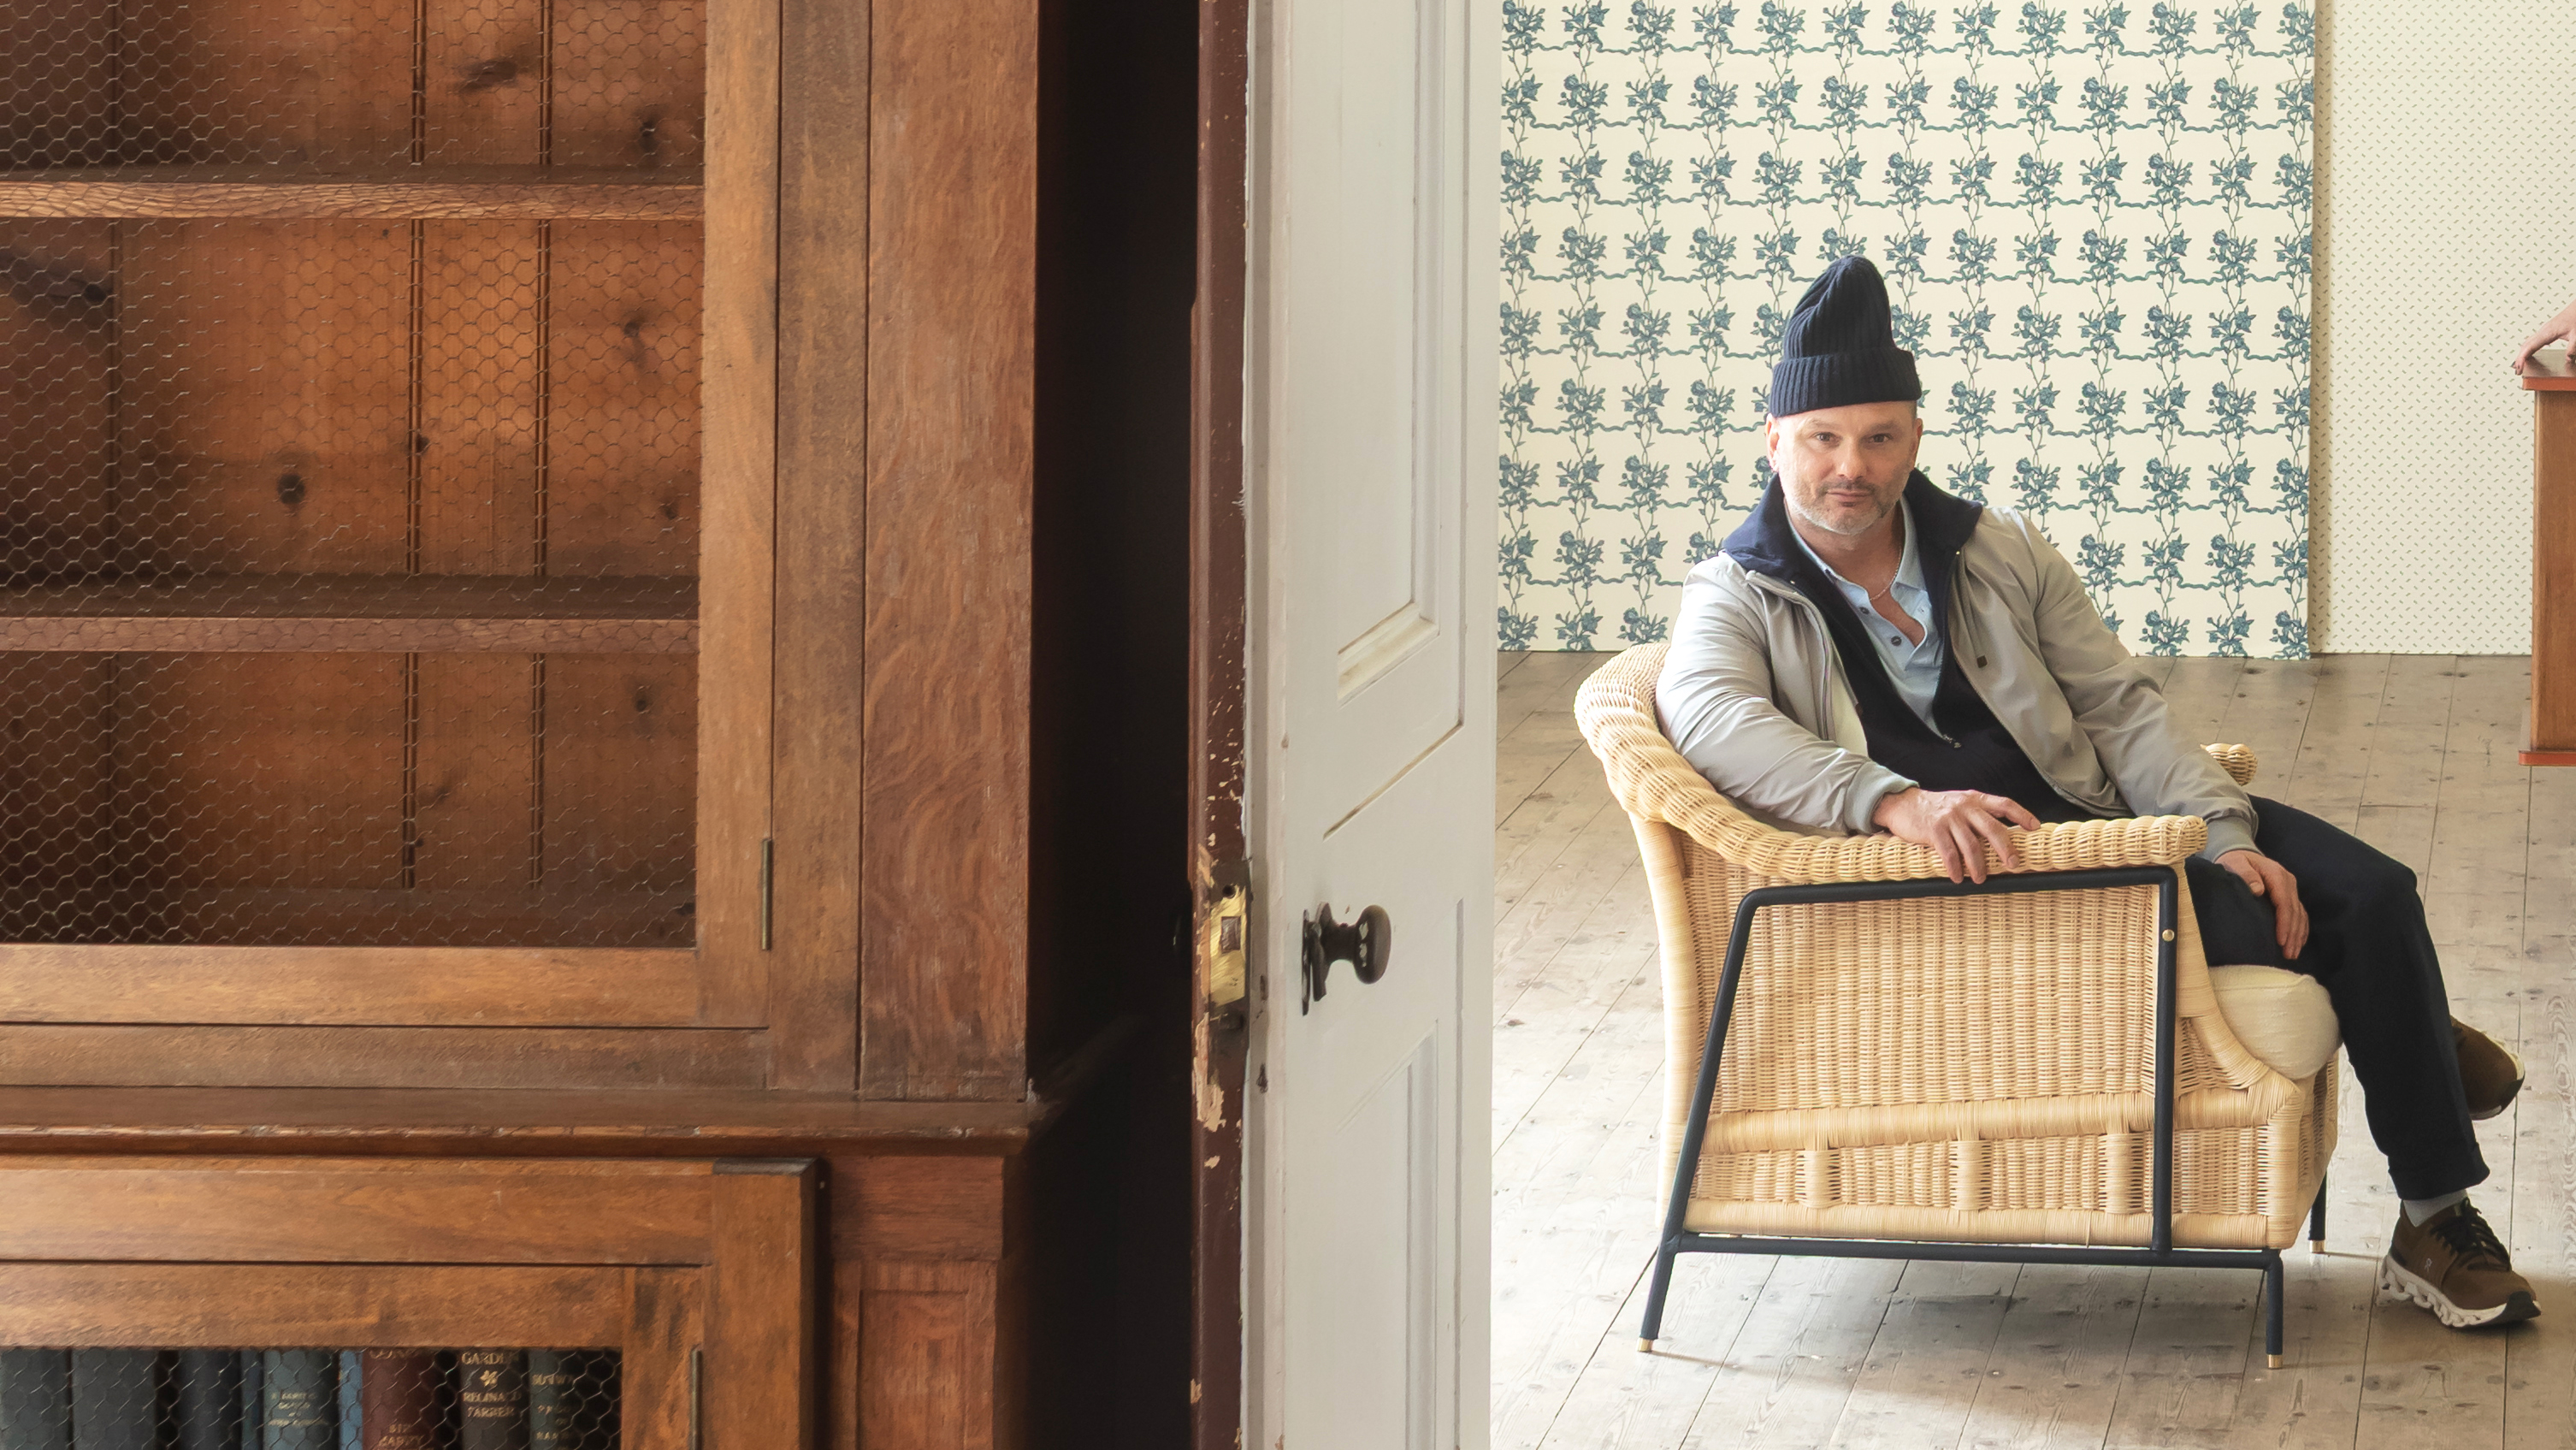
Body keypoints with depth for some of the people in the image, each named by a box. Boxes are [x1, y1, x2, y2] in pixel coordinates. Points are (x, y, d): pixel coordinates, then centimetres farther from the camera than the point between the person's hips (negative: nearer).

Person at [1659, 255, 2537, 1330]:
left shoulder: (2001, 554, 12)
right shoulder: (1737, 598, -1)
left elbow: (2121, 706, 10)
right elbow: (1708, 714, -24)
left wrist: (2224, 832, -8)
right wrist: (1896, 803, -38)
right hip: (1950, 878, -5)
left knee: (2367, 890, -15)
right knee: (2231, 924, -30)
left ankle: (2437, 1222, -1)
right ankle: (2417, 1036, 2)